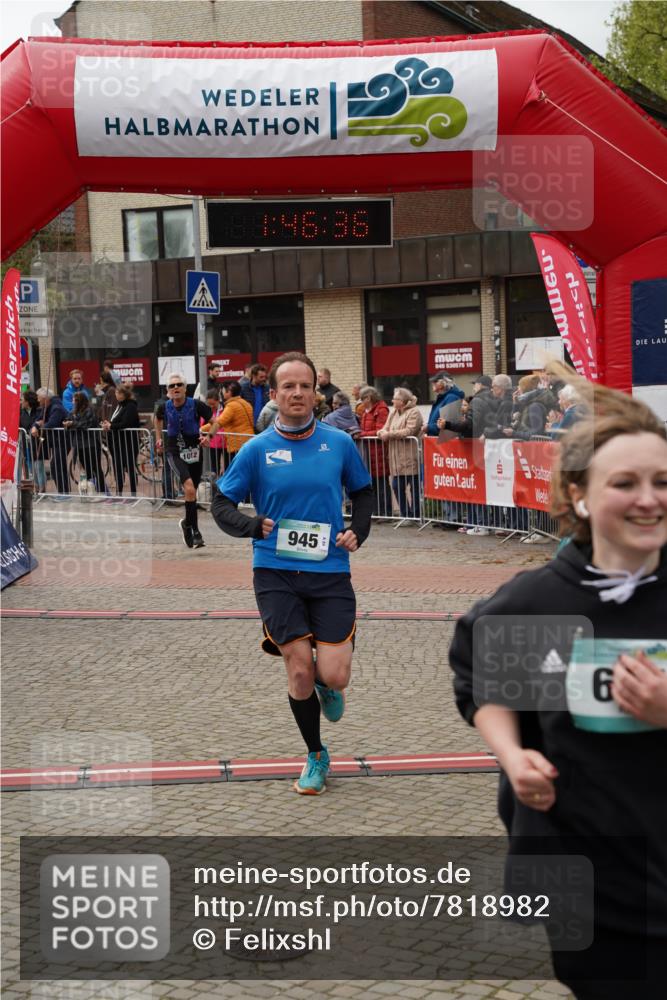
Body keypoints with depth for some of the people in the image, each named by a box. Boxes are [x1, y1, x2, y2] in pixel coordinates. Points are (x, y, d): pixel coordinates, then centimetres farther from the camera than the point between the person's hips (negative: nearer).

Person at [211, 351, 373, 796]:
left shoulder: (339, 443, 1)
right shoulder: (257, 449, -2)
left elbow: (363, 492, 16)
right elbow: (221, 504, 4)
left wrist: (358, 532, 0)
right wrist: (253, 526, -13)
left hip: (330, 572, 1)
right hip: (276, 573, 0)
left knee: (334, 676, -9)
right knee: (299, 670, -3)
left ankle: (326, 686, 31)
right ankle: (316, 756, 20)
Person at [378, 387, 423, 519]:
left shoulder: (414, 413, -8)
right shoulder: (392, 412, 17)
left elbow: (409, 431, -19)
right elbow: (385, 428, 12)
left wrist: (389, 434, -17)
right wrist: (383, 432, -13)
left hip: (410, 457, -8)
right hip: (396, 457, 8)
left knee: (414, 488, 1)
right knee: (397, 486, 7)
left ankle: (414, 516, 8)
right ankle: (405, 515, 18)